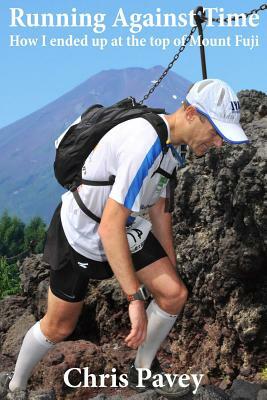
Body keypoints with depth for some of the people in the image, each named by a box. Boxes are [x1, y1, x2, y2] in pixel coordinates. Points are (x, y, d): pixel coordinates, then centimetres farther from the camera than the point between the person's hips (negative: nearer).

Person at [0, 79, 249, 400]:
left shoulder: (169, 143, -2)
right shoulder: (145, 144, -34)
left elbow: (158, 208, 10)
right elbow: (109, 227, -36)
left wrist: (171, 267, 17)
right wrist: (135, 299, -33)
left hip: (127, 228, 8)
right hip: (79, 236, -8)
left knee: (174, 293, -3)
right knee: (59, 326, 6)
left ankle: (143, 371, 20)